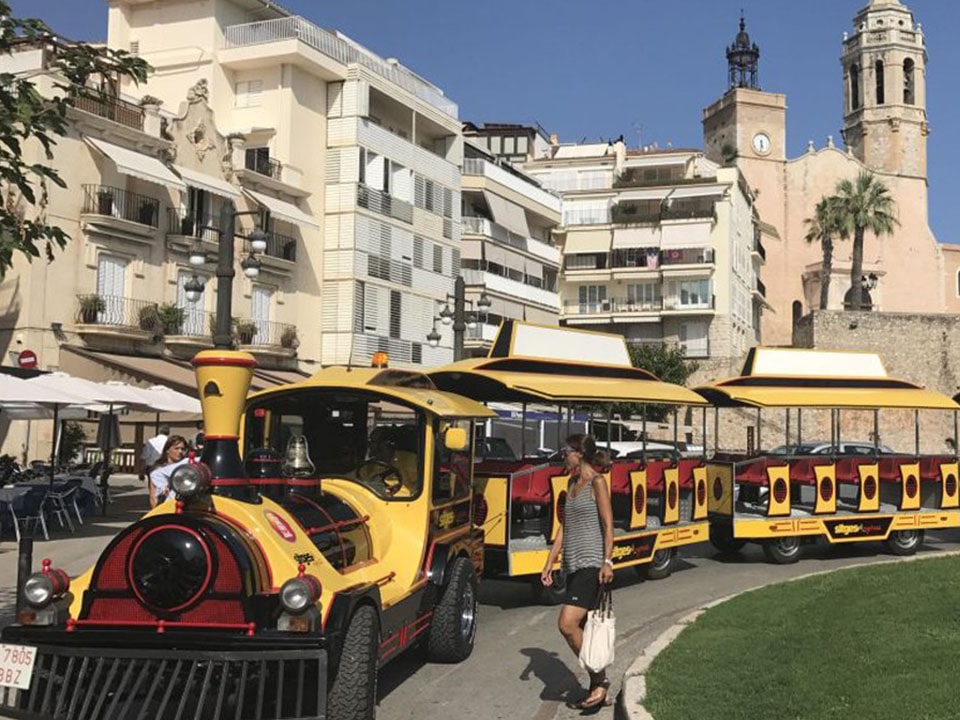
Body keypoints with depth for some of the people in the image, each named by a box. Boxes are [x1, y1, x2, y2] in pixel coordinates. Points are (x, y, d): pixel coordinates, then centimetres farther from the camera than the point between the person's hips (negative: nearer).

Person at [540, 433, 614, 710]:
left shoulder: (597, 482, -7)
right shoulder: (572, 483, 16)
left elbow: (608, 524, -12)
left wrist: (607, 562, -21)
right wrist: (549, 565, 13)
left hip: (592, 565, -8)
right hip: (573, 565, 8)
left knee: (567, 623, -16)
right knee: (582, 629, 9)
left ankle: (599, 681, -2)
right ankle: (598, 687, 19)